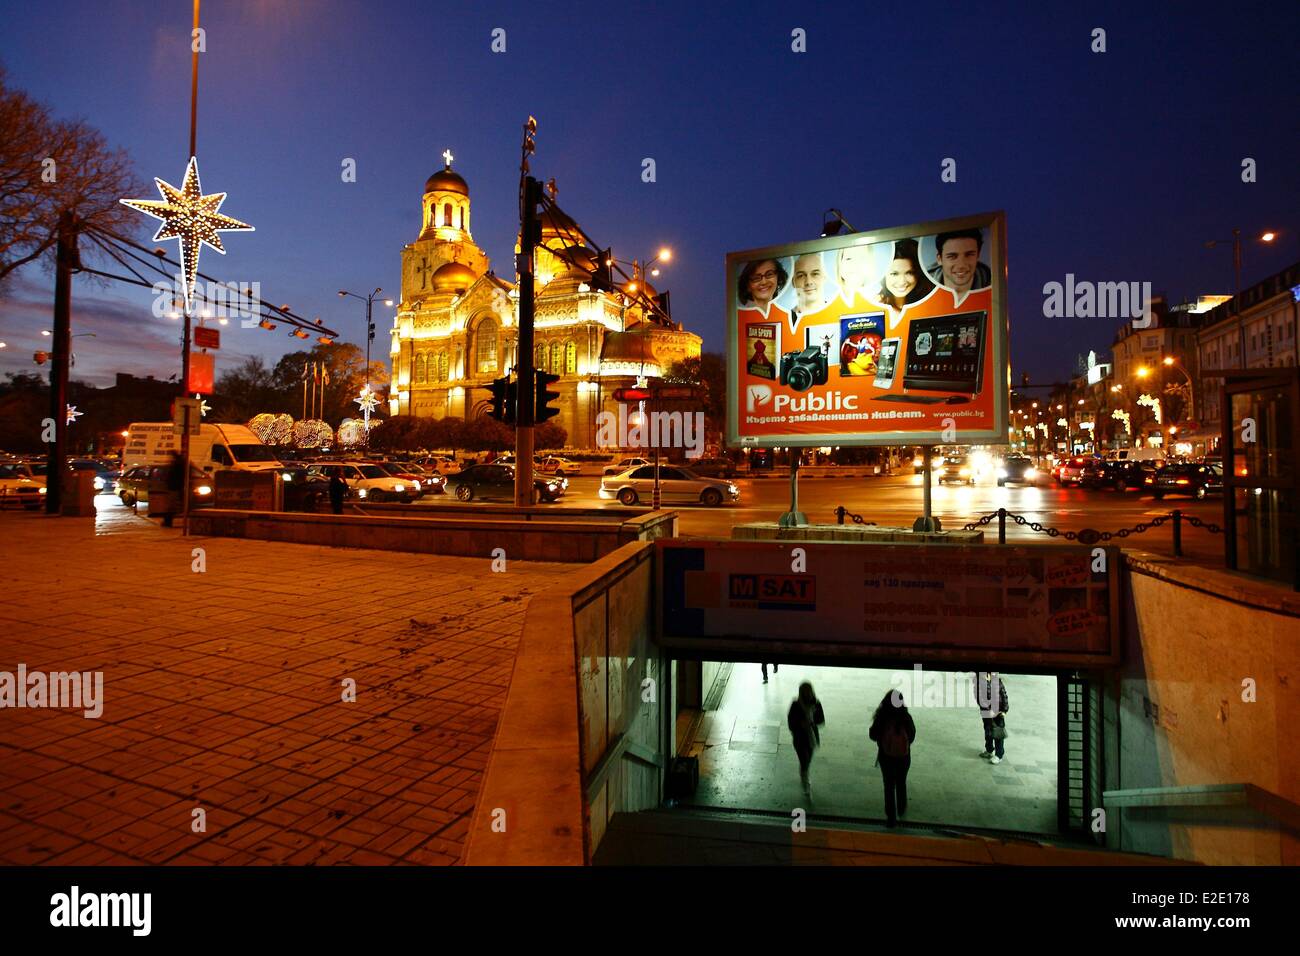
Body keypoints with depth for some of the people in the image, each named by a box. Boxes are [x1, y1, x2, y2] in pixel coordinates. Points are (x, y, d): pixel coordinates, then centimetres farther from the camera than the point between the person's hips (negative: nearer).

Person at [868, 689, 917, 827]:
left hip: (886, 757, -1)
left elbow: (873, 736, -8)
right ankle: (901, 810, 43)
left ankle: (891, 817, 20)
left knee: (889, 786, 15)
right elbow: (912, 736, -5)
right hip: (903, 757, 1)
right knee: (901, 784, 26)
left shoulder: (881, 718, -20)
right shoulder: (906, 718, -20)